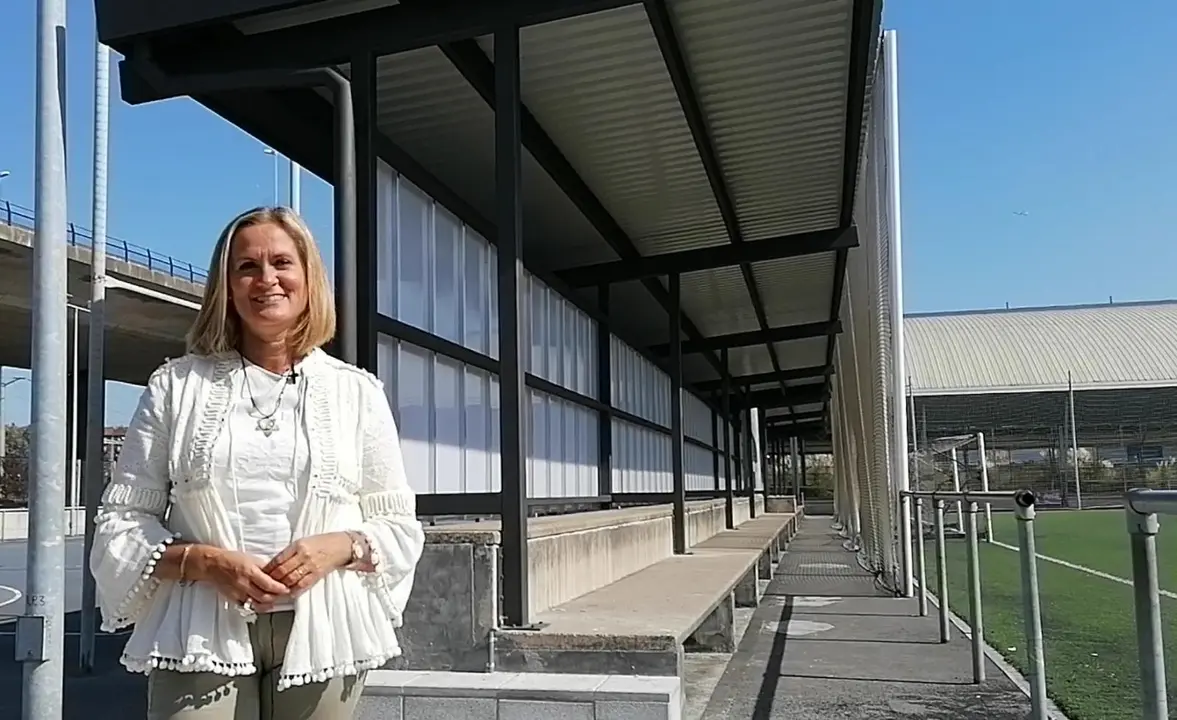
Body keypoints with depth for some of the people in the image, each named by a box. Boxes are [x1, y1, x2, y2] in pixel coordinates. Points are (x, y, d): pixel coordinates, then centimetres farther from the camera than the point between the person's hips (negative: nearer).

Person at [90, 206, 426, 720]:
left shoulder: (357, 390, 6)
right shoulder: (177, 385, 5)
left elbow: (398, 526, 7)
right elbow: (121, 520, 4)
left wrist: (340, 546, -12)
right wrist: (203, 562, -12)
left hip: (321, 634, 1)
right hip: (203, 635, -1)